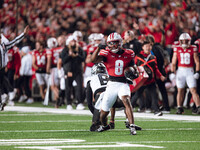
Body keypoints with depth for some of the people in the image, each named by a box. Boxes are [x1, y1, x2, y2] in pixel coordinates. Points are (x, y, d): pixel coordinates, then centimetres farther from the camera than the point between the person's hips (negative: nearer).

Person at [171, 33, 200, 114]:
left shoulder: (193, 49, 1)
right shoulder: (177, 49, 5)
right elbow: (173, 63, 9)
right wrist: (172, 73, 1)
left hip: (190, 71, -2)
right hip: (180, 71, 2)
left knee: (193, 90, -8)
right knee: (180, 91, 5)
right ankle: (179, 108, 13)